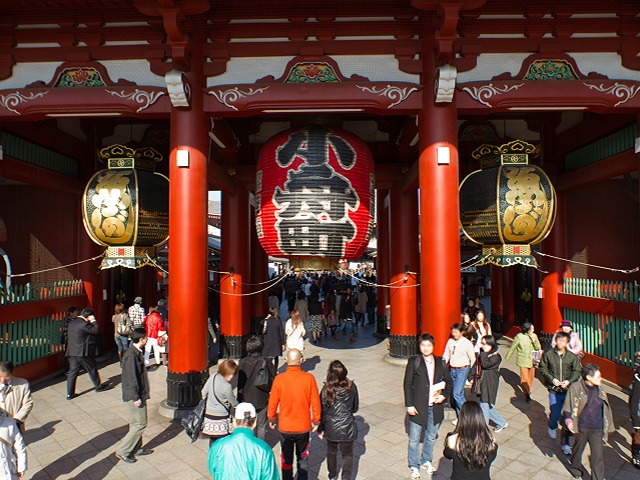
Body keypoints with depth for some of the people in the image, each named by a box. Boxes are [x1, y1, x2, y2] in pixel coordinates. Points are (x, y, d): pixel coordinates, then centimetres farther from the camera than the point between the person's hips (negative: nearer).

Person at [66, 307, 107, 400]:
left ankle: (70, 394, 10)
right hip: (84, 352, -7)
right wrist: (93, 321, -9)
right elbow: (95, 330, -17)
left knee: (72, 372, 9)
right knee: (92, 369, 10)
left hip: (72, 352, 7)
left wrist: (91, 322, 12)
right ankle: (98, 386, 25)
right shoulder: (84, 324, -19)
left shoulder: (72, 323, 10)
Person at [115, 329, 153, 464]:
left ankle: (137, 449, 29)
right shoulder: (131, 355, -23)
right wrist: (136, 397, -21)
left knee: (136, 423, 18)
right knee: (140, 424, -3)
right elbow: (131, 378, -24)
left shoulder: (137, 352, 7)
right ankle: (122, 451, 8)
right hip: (134, 396, -10)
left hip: (139, 394, 10)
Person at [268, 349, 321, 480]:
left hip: (285, 427, 0)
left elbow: (273, 402, -6)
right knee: (303, 458, 22)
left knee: (286, 458, 19)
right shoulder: (309, 378, -16)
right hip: (304, 427, 1)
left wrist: (271, 419, 12)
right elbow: (315, 402, -7)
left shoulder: (279, 379, -17)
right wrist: (316, 420, 9)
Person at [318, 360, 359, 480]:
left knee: (331, 452, 25)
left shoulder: (326, 390, -17)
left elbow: (322, 411, -9)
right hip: (347, 428, -1)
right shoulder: (352, 387, -14)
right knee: (347, 454, 18)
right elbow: (355, 408, 0)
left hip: (331, 428, 1)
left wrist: (320, 430, 3)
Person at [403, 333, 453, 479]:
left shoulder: (440, 362, 2)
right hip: (418, 407, -3)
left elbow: (449, 382, 13)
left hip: (435, 407, 3)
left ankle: (426, 461, 41)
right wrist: (409, 405, -11)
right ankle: (414, 466, 28)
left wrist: (444, 395, -3)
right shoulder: (414, 362, -8)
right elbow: (407, 384, -7)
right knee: (414, 439, 8)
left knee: (431, 437, 19)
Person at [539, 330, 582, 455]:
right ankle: (552, 426, 39)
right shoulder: (548, 354, -1)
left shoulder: (572, 357, 1)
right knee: (555, 415, 1)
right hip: (554, 391, -1)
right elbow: (543, 369, 2)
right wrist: (552, 379, -11)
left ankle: (565, 442, 19)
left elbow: (577, 372, 1)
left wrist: (569, 381, -14)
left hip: (568, 390, 1)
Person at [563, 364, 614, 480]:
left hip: (597, 429, 2)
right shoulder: (576, 387, -13)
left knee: (598, 455, 0)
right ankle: (576, 469, 44)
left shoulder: (600, 391, 0)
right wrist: (569, 420, -20)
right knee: (578, 449, 18)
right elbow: (568, 406, -6)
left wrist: (607, 427, 19)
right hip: (582, 427, -2)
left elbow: (606, 409, 15)